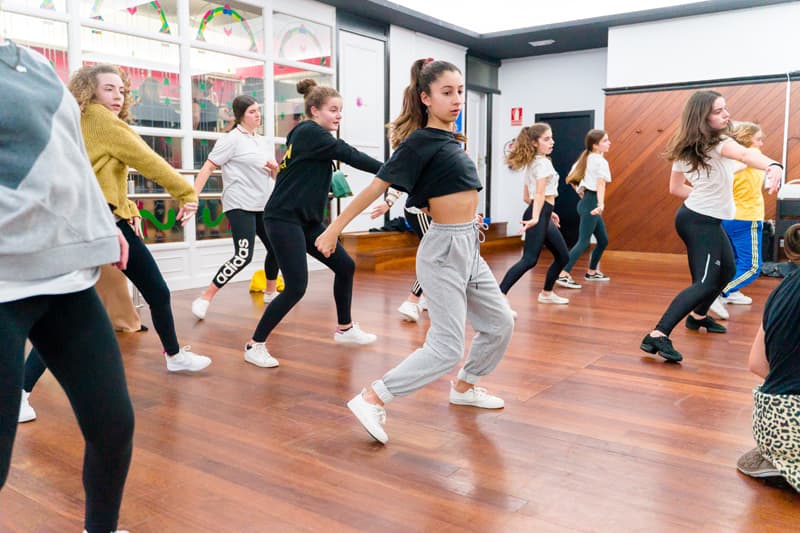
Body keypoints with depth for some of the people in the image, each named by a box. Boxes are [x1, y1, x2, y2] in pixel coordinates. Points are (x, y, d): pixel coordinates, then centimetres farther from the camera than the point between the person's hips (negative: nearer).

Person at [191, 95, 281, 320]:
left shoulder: (261, 140, 14)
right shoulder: (232, 139, -9)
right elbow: (208, 168, -14)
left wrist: (274, 167, 2)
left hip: (263, 204, 8)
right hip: (240, 205, -8)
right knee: (243, 256, -19)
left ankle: (270, 292, 35)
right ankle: (205, 297, -11)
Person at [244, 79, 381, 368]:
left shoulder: (310, 136, 16)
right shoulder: (310, 132, -11)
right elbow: (351, 155, -17)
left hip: (306, 220, 10)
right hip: (284, 219, -10)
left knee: (345, 266, 11)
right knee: (296, 287, -13)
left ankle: (345, 328, 28)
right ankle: (255, 345, 2)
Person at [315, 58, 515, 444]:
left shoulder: (452, 140, 11)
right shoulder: (420, 142, -13)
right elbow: (377, 187, -15)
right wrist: (335, 228, -13)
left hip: (469, 247, 9)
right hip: (444, 249, -9)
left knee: (500, 324, 17)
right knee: (447, 348, -10)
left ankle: (464, 387, 35)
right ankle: (371, 400, -4)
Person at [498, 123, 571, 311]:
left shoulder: (531, 163, 17)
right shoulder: (543, 163, -10)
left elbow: (526, 197, 19)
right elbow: (540, 193, -24)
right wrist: (536, 217, -34)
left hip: (543, 216, 10)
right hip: (539, 216, -10)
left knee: (563, 256, 18)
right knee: (529, 260, -19)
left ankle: (547, 293, 31)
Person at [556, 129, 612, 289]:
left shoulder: (587, 158, 12)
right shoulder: (601, 161, -13)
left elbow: (571, 178, 16)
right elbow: (600, 184, -27)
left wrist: (580, 192, 19)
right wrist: (601, 204, -36)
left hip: (586, 200, 10)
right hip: (591, 203, -10)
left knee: (603, 240, 18)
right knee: (583, 242, -13)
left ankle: (591, 272, 30)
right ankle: (564, 275, -19)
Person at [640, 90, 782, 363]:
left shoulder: (686, 147, 4)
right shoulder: (719, 142, -21)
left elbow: (676, 188, 11)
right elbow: (746, 154, -44)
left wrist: (705, 196, 10)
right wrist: (774, 165, -62)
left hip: (701, 217, 10)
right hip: (701, 222, -10)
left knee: (726, 270, 28)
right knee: (706, 283, -17)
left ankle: (698, 316, 45)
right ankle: (658, 335, -29)